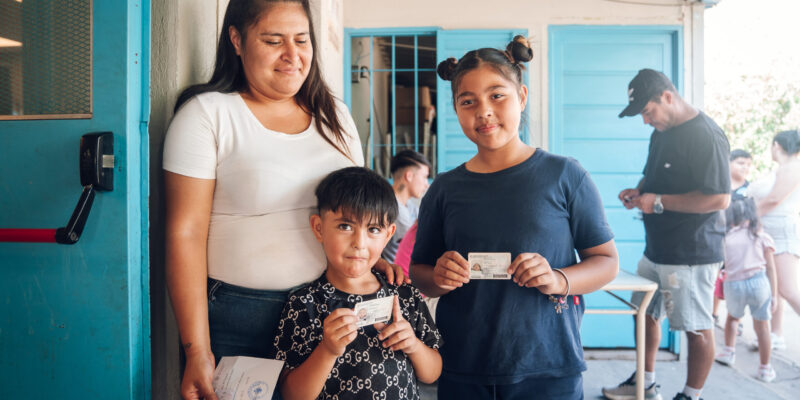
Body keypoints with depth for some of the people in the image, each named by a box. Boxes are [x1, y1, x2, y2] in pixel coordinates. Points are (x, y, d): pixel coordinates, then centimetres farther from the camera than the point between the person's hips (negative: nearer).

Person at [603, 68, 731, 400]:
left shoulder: (706, 135, -18)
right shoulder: (661, 133, 11)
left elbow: (719, 198, -24)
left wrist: (658, 202, -20)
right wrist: (640, 192, 5)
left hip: (692, 254, -9)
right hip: (657, 248, 10)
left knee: (697, 328, 3)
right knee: (646, 314, 17)